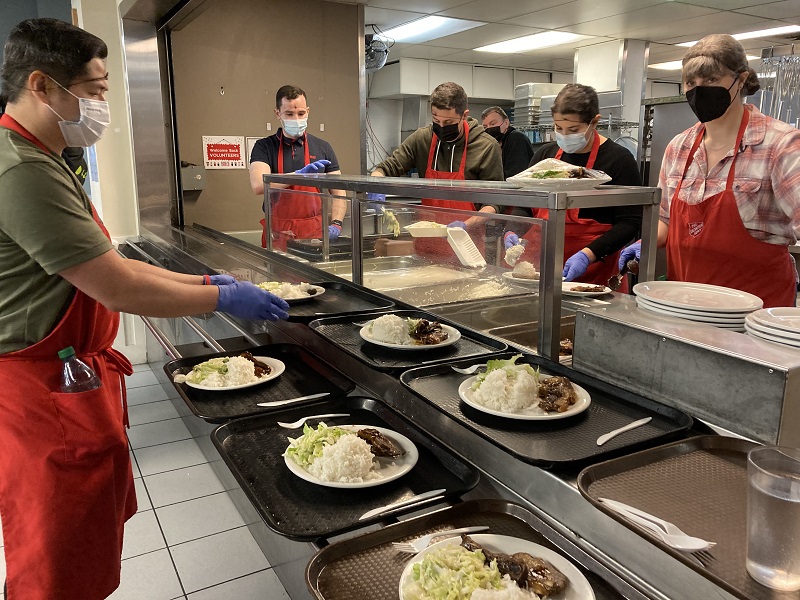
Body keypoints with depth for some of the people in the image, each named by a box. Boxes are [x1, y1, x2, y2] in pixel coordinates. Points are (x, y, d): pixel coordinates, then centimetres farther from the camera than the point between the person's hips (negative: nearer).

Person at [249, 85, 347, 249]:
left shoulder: (322, 148, 9)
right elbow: (258, 186, -14)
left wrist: (335, 224, -13)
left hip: (315, 231, 1)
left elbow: (338, 192, 5)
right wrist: (300, 174, -25)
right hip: (278, 234, -1)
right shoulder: (264, 147, 3)